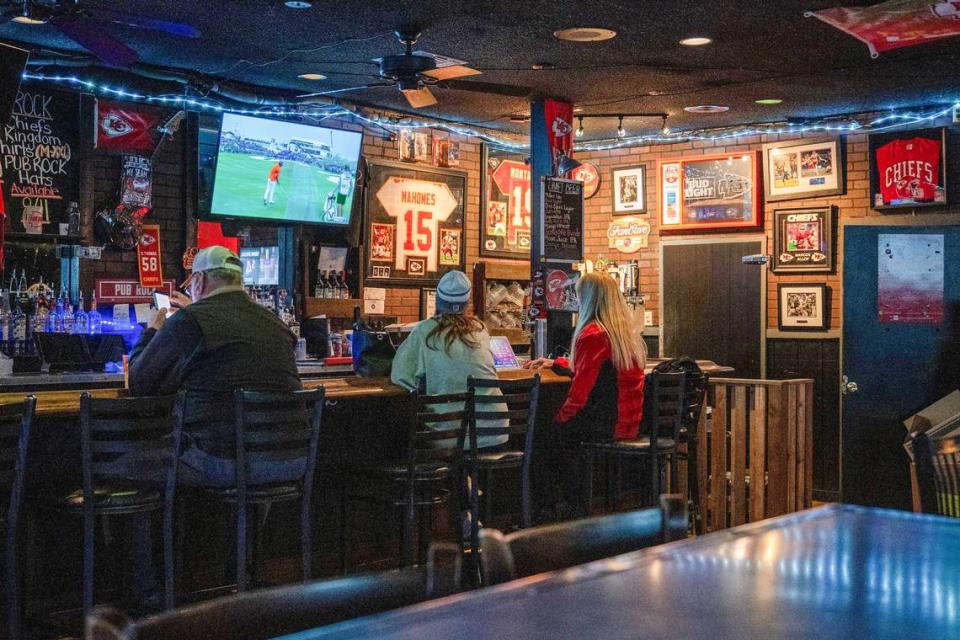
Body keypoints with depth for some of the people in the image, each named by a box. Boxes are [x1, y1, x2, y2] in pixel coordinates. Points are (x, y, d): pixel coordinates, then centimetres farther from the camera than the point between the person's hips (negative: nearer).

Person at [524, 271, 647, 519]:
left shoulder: (592, 334, -16)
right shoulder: (628, 331, 13)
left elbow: (581, 387, -18)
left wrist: (560, 418, -3)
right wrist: (553, 363, 39)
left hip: (604, 424, -9)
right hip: (630, 425, 9)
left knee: (542, 439, 10)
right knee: (563, 434, 26)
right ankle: (574, 505, 26)